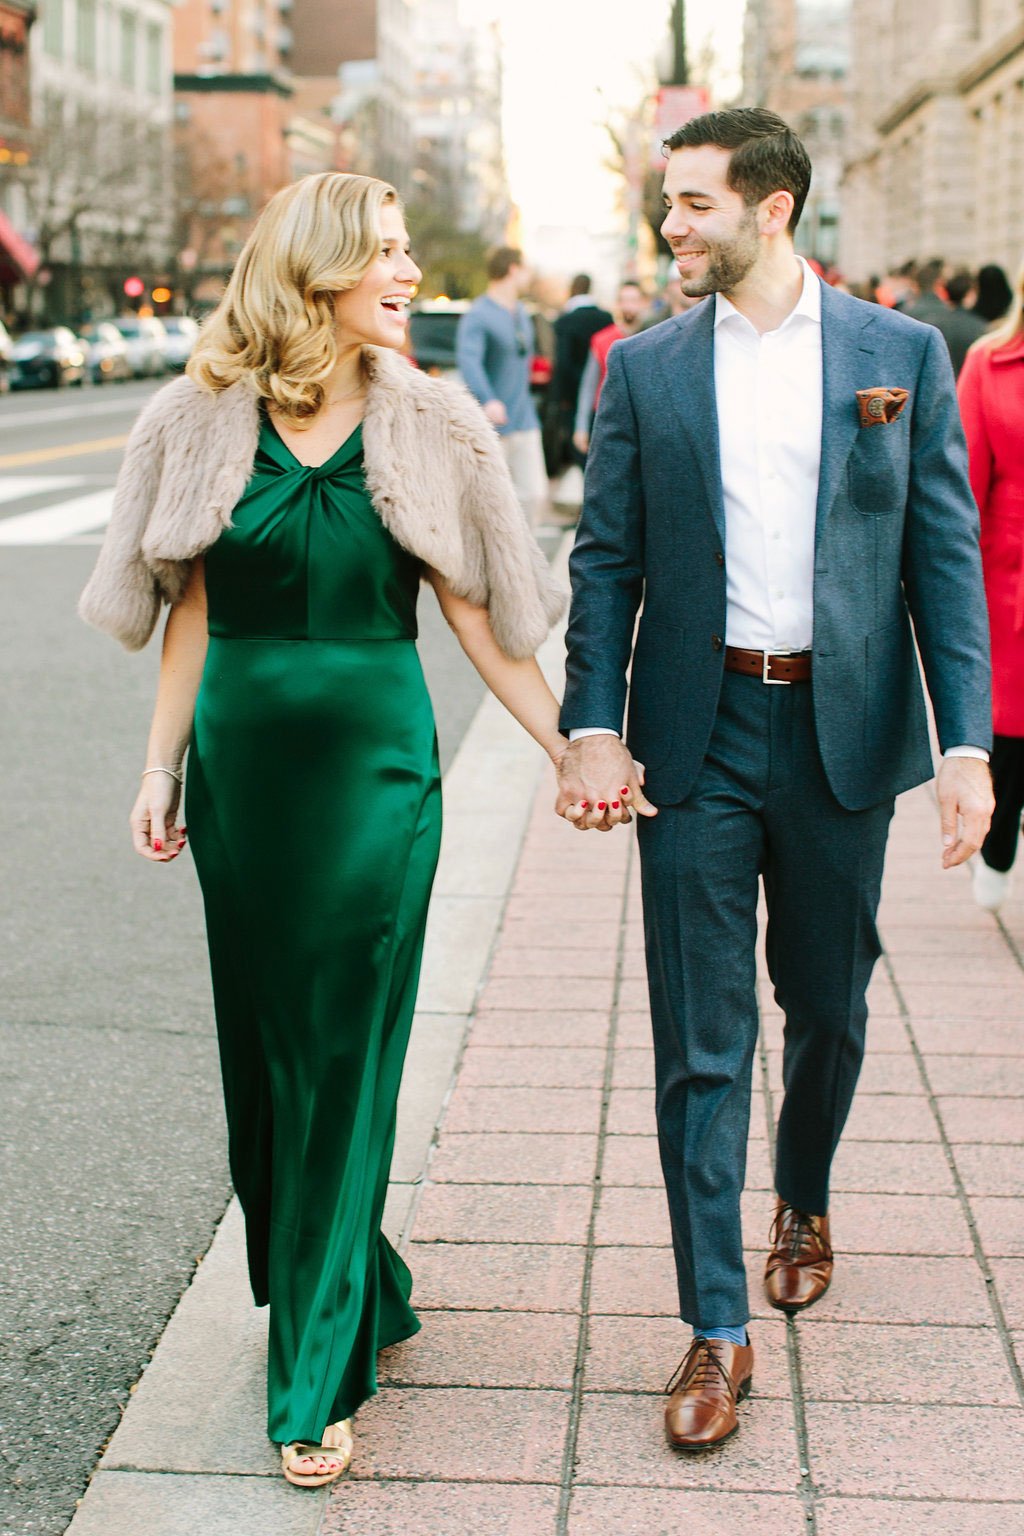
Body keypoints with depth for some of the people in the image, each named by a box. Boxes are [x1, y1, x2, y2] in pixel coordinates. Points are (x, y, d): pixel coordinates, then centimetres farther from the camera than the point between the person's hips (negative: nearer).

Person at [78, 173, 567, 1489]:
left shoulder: (428, 426, -2)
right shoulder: (206, 419, 1)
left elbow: (478, 617, 2)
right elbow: (193, 610, 6)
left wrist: (572, 750, 0)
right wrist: (162, 768, 4)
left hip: (375, 768, -2)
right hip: (242, 770, 2)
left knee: (344, 1057, 0)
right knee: (263, 1047, 11)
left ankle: (318, 1377, 11)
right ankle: (356, 1294, 33)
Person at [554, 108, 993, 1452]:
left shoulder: (902, 355, 1)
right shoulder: (644, 368, 4)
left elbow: (947, 557, 0)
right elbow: (606, 562, 3)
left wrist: (968, 745, -8)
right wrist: (592, 729, -8)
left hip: (843, 729, 0)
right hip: (696, 736, 0)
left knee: (829, 1007, 16)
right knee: (701, 1040, 1)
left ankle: (804, 1199, 45)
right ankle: (717, 1328, 11)